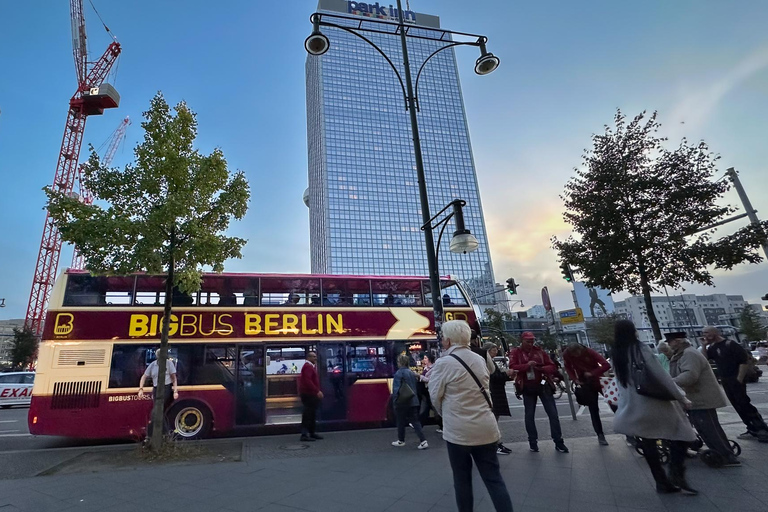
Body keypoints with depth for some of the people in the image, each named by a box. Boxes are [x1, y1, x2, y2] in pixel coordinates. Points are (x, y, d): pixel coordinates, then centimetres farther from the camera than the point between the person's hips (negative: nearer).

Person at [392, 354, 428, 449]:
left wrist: (394, 401, -10)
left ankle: (401, 441, 25)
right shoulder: (412, 373, 8)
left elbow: (396, 389, -18)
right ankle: (423, 441, -1)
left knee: (401, 422, 11)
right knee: (415, 421, 7)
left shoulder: (399, 373, -16)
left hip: (402, 402, -6)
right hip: (413, 401, 6)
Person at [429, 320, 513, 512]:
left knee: (462, 479, 12)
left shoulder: (443, 363, -12)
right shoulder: (480, 360, 6)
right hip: (486, 428, 5)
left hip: (458, 430, -5)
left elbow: (435, 396, -5)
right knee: (494, 478, 10)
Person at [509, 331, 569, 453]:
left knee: (553, 414, 0)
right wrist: (526, 365, -31)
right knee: (529, 416, 7)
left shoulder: (539, 351, 2)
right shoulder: (515, 353, -3)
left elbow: (553, 367, -1)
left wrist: (542, 368, -21)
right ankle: (533, 442, 20)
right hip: (528, 388, -1)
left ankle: (558, 442, 10)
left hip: (543, 385, 1)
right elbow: (512, 367, -18)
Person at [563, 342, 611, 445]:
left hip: (598, 379, -2)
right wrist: (575, 380, -13)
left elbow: (606, 365, -28)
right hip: (586, 383, 2)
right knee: (593, 410, 5)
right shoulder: (566, 355, -16)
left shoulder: (589, 352, -24)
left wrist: (592, 373, -31)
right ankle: (600, 435, 16)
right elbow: (569, 368, 0)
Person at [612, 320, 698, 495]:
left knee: (648, 444, 13)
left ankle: (662, 482, 17)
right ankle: (676, 474, -3)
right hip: (653, 402, -5)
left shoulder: (616, 355, 3)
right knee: (682, 433, 9)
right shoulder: (641, 349, -14)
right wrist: (681, 397, -4)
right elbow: (661, 376, -13)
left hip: (632, 407, 5)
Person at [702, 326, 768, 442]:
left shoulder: (730, 344, -12)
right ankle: (753, 430, 16)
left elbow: (745, 360, -14)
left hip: (736, 379, -7)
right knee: (738, 406, 9)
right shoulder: (713, 347, 10)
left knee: (744, 404, -9)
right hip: (725, 381, 7)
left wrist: (739, 379, -18)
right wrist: (704, 345, -4)